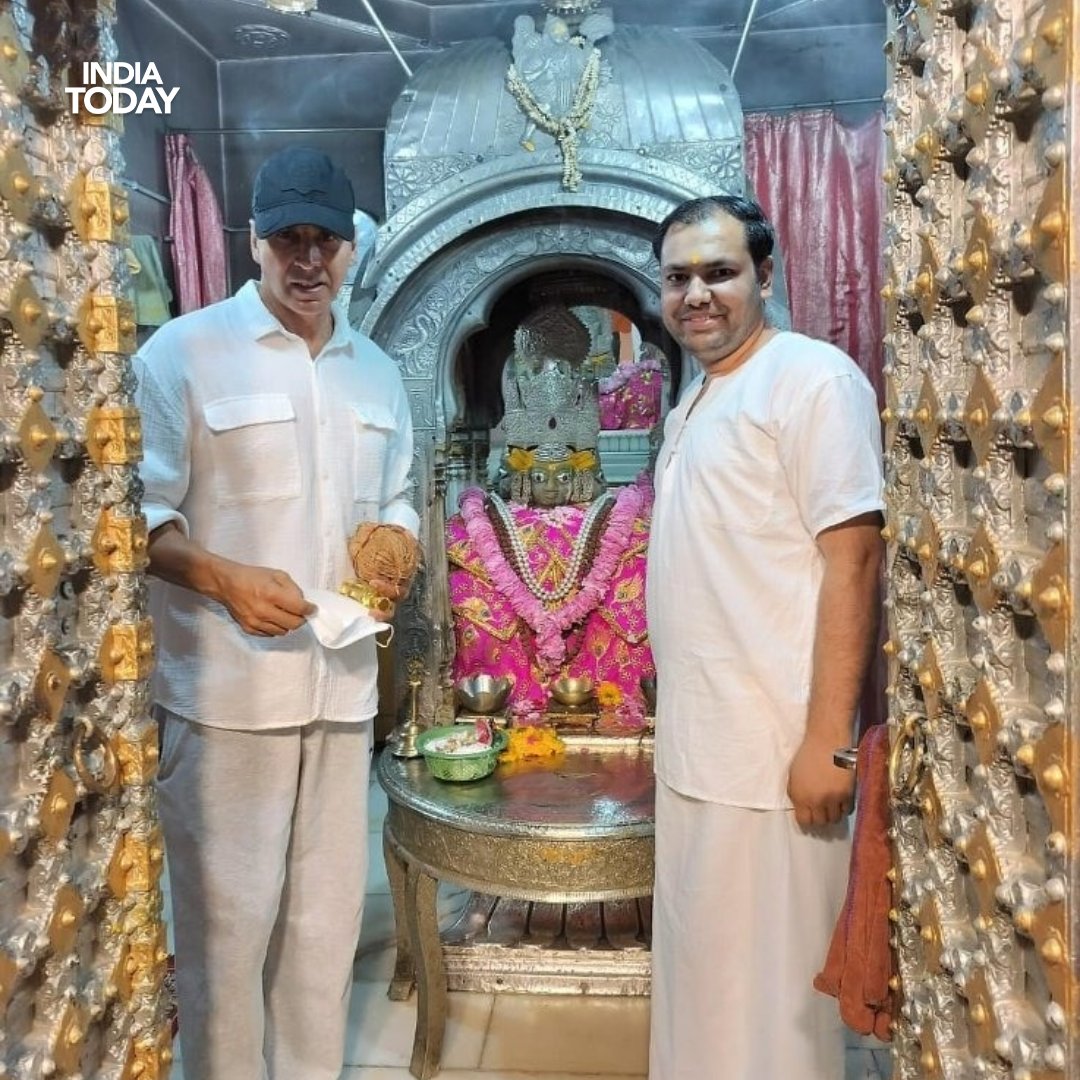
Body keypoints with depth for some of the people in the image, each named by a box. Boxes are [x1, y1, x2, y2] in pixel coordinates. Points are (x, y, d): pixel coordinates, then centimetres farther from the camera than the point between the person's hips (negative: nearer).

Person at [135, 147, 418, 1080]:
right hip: (224, 691, -5)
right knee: (227, 922, 6)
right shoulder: (183, 352, -4)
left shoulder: (379, 374, 13)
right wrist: (226, 579, -21)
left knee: (327, 920, 15)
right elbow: (139, 510, -6)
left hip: (342, 686, 5)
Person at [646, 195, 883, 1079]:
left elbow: (852, 560, -17)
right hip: (693, 745, 8)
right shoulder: (692, 403, 15)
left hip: (772, 749, -8)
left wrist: (828, 740, -20)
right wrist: (677, 713, 16)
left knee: (766, 980, 6)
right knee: (696, 964, 20)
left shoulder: (812, 379, -11)